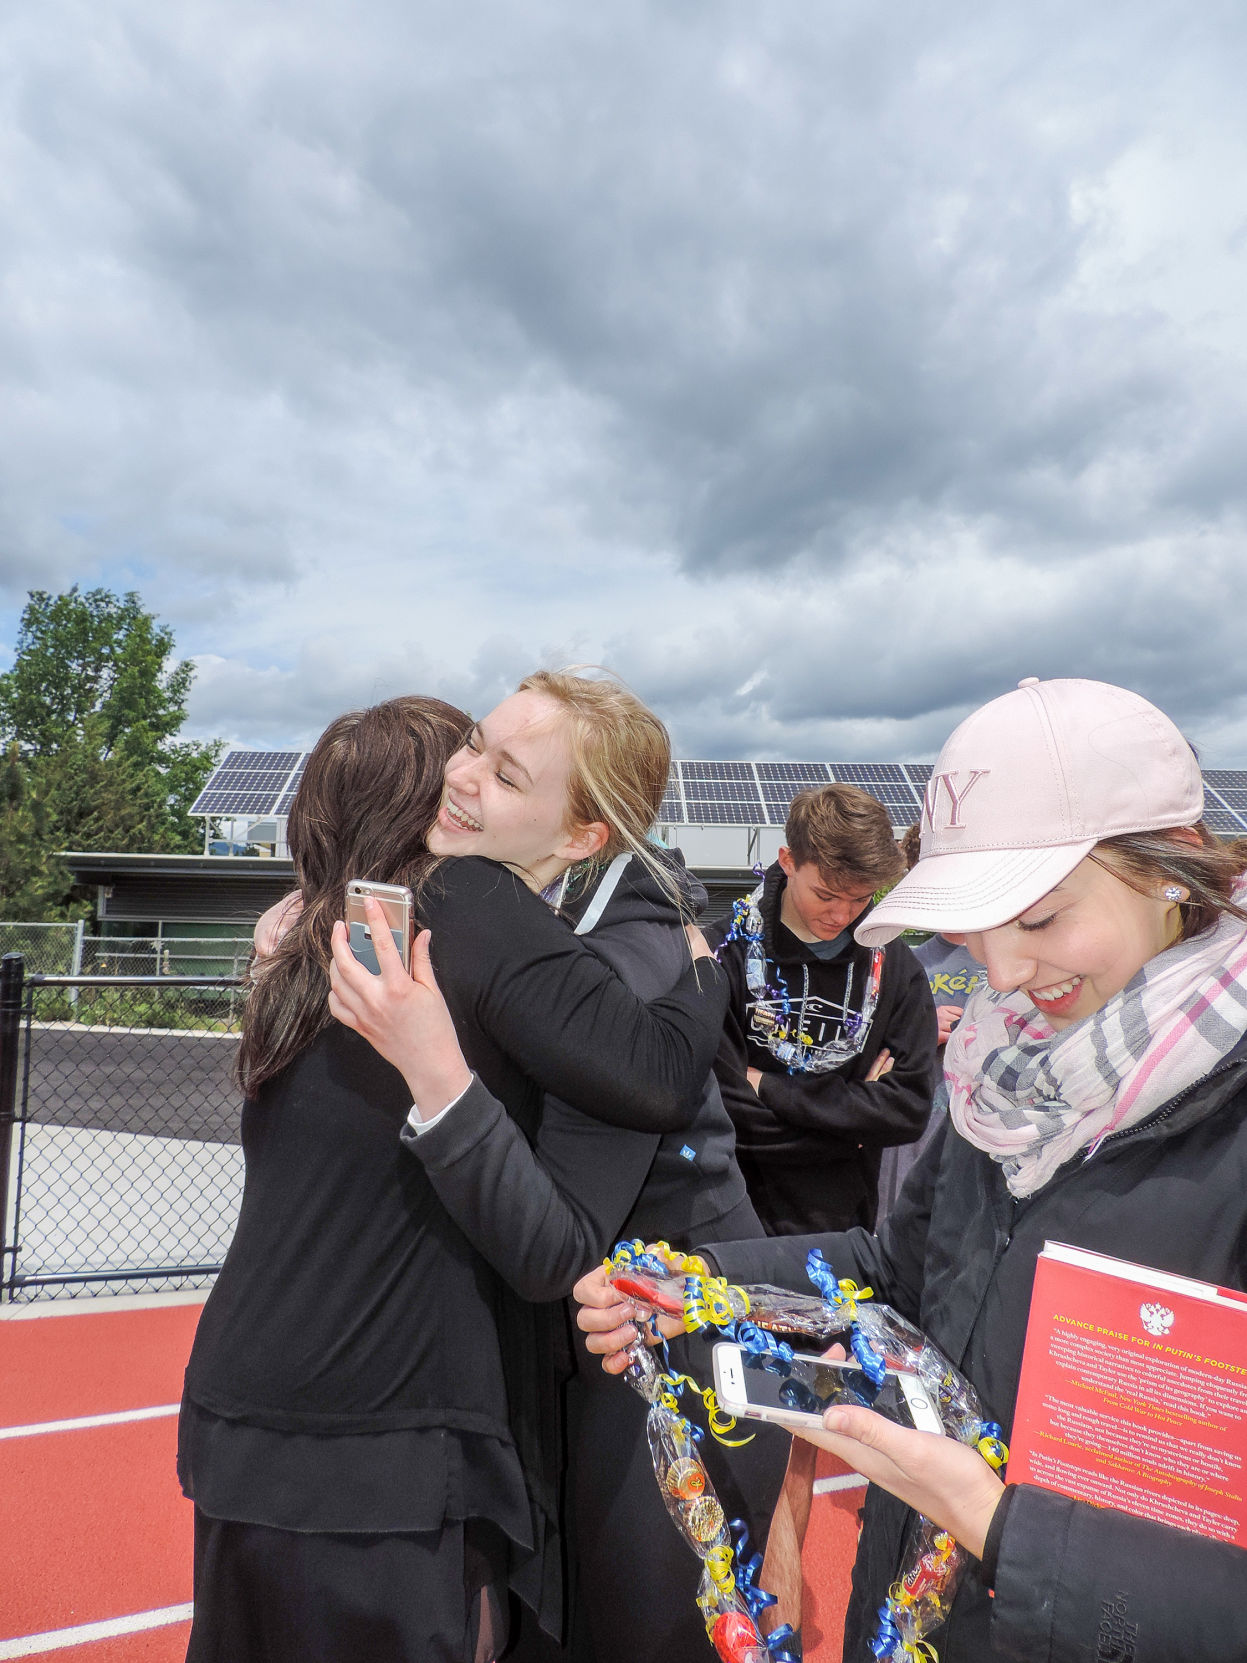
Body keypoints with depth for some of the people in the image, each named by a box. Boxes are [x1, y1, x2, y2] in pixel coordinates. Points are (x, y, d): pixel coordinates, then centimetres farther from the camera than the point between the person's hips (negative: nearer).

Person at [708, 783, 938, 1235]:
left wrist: (773, 1089, -16)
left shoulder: (893, 967, -4)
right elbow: (733, 1118, -19)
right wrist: (855, 1105, -12)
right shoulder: (730, 953, -16)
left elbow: (910, 1112, -11)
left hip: (846, 1224, 3)